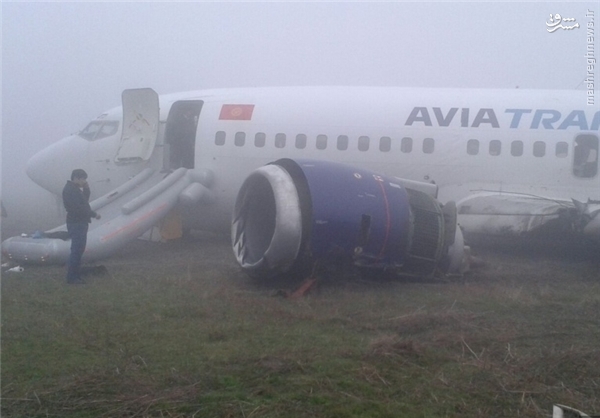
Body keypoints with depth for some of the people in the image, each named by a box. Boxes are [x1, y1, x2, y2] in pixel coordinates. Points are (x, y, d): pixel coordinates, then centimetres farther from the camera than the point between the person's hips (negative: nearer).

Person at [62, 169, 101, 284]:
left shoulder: (75, 188, 17)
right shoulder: (70, 190, -16)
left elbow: (85, 200, 16)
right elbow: (79, 207, -23)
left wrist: (86, 188, 3)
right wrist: (94, 214, -15)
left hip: (80, 222, 11)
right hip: (76, 223, -11)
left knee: (79, 249, 14)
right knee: (77, 250, -10)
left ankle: (76, 275, 21)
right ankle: (71, 277, -8)